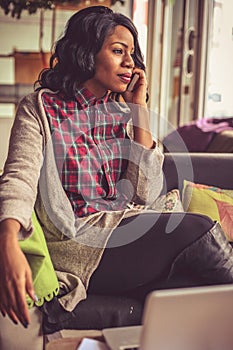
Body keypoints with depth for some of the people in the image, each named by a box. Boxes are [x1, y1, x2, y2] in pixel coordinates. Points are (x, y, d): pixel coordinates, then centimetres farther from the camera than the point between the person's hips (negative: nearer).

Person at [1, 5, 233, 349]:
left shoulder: (122, 113, 11)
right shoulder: (41, 108, 0)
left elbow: (145, 195, 2)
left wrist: (140, 112, -1)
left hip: (126, 231, 5)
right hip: (78, 242, -4)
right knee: (199, 231, -20)